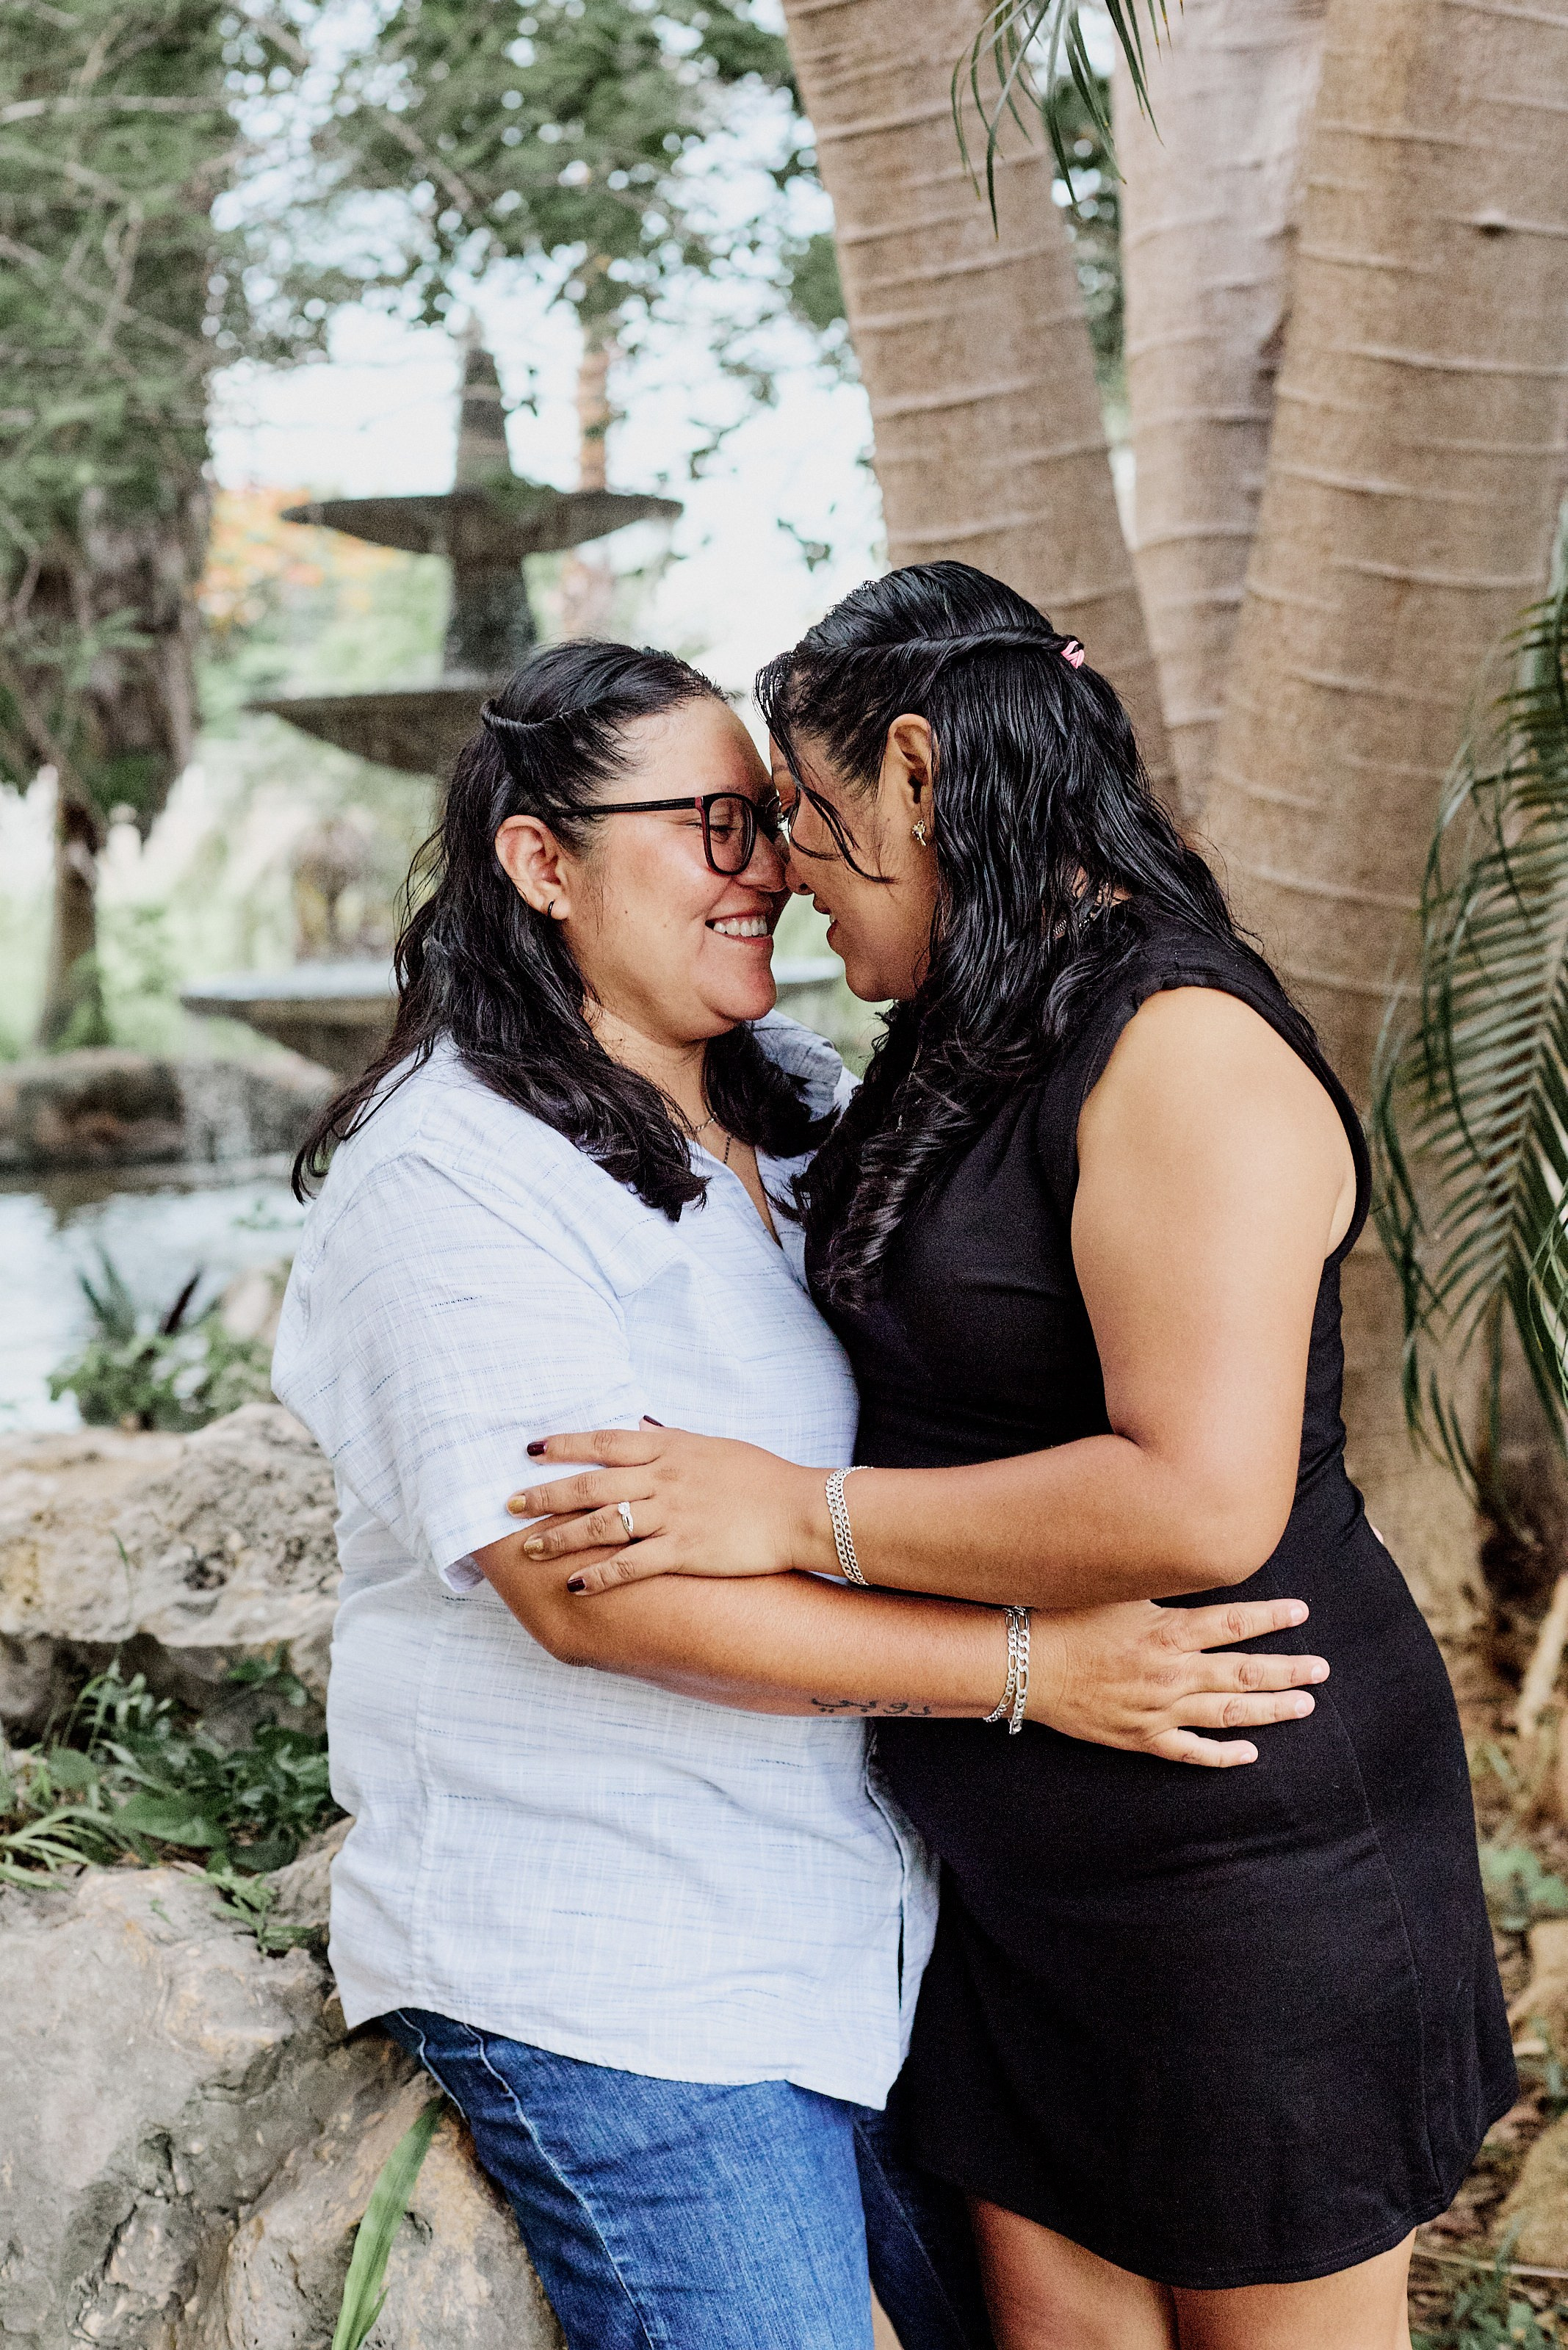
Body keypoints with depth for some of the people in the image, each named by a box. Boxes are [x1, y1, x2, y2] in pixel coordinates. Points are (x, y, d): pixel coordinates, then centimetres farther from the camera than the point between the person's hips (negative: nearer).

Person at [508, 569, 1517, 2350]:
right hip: (1007, 1850, 9)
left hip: (1238, 1848, -8)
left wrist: (795, 1514, -24)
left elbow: (1202, 1502, -30)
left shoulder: (1185, 1053, -20)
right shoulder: (961, 1054, 11)